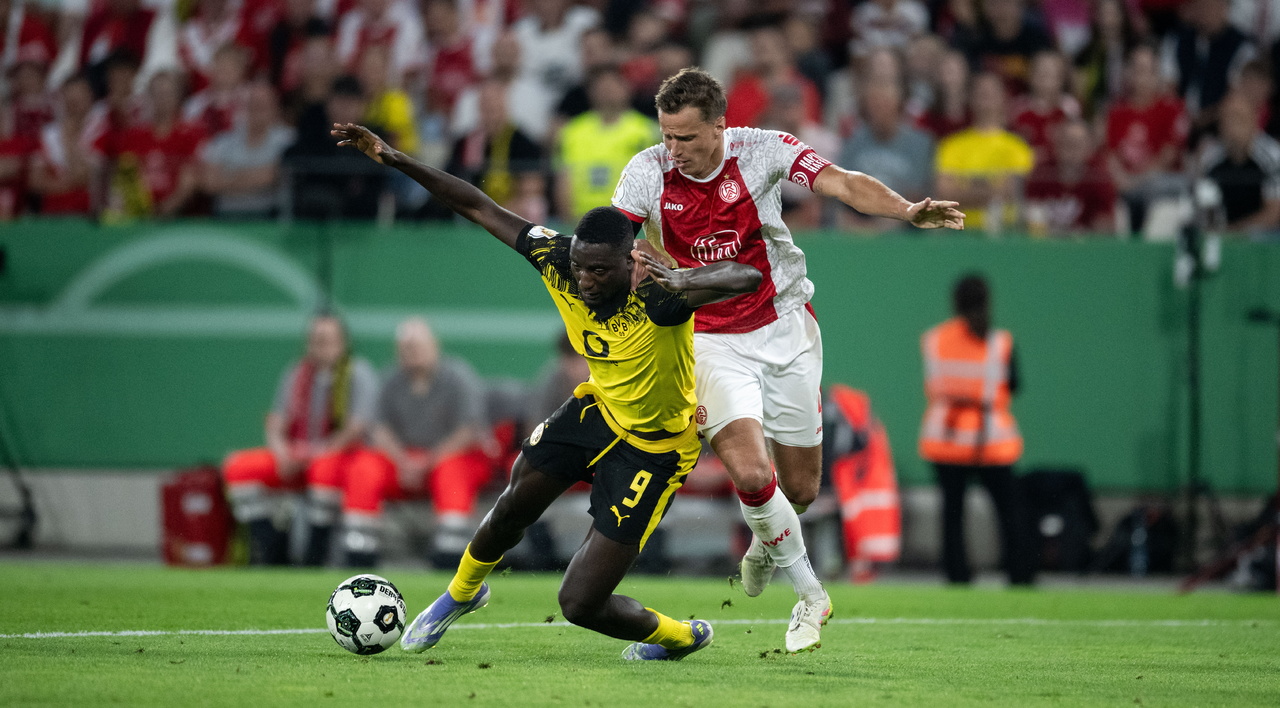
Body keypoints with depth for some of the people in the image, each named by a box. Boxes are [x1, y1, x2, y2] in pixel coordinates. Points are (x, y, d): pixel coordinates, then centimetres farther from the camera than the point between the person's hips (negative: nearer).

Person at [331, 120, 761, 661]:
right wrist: (394, 160, -17)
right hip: (599, 407, 6)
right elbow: (479, 208, -10)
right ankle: (461, 592, 50)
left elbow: (748, 277, -50)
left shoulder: (655, 296, -36)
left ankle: (683, 637, 25)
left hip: (654, 447, -6)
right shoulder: (558, 260, -19)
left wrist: (683, 281, -69)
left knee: (580, 605, -6)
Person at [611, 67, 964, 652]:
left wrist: (907, 210, -40)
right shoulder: (647, 173, -12)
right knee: (750, 472, -21)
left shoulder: (762, 149, -14)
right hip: (710, 339, -1)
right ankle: (810, 593, 0)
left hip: (785, 327, 1)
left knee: (800, 488, 7)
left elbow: (843, 184, -23)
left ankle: (766, 541, 45)